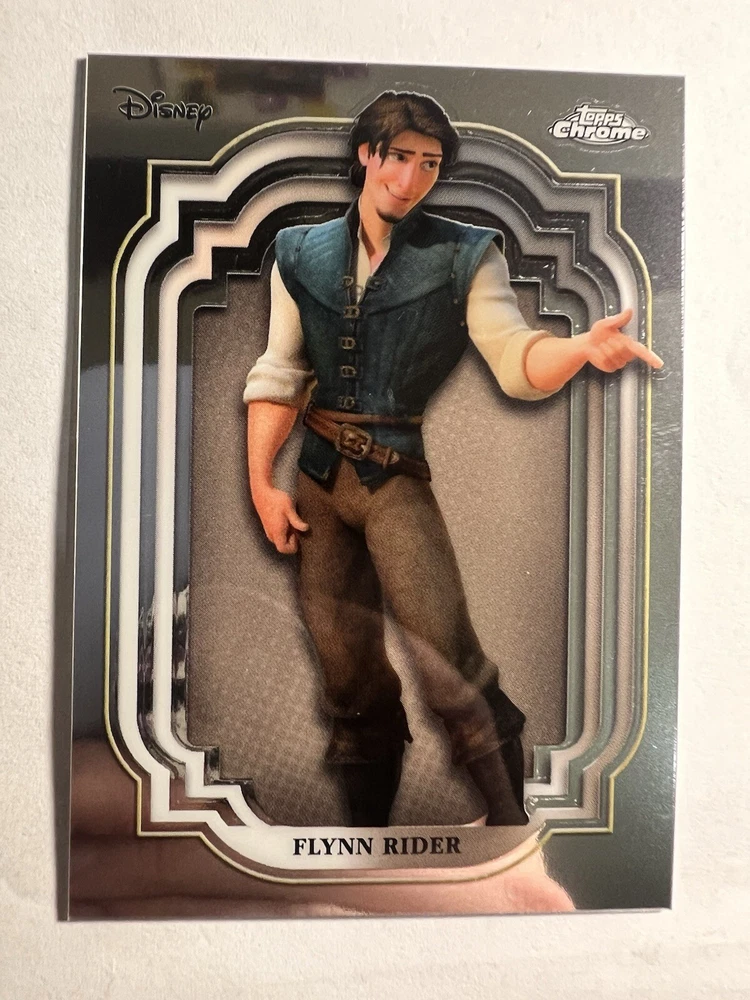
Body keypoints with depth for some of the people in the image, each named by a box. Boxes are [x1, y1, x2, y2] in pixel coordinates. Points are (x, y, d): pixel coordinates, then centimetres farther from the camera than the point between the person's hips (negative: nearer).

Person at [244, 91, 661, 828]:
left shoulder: (463, 256, -1)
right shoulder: (303, 254, 8)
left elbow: (516, 359, -12)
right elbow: (278, 375, 6)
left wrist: (583, 347, -34)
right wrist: (261, 482, 0)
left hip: (402, 477, -3)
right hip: (319, 479, 4)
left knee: (450, 668, -14)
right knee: (346, 672, 12)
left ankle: (509, 810, 10)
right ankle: (369, 812, 33)